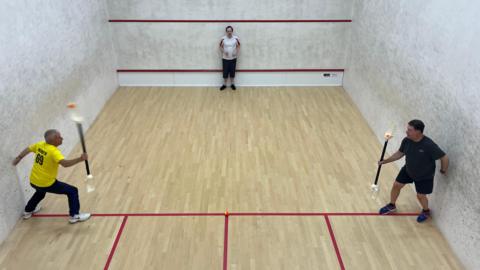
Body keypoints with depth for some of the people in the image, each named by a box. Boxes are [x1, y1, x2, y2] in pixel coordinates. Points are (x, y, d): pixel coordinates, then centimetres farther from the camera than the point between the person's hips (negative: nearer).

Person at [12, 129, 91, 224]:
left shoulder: (40, 145, 0)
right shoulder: (54, 151, -24)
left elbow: (27, 149, 17)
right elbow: (65, 163, -40)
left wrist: (18, 158, 34)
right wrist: (80, 159, -44)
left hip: (33, 181, 8)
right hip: (47, 184, -8)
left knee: (41, 191, 42)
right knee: (72, 191, -1)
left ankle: (28, 211, 57)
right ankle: (74, 216, 0)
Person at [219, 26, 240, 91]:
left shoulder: (236, 38, -5)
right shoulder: (223, 39, -6)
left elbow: (238, 47, 2)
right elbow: (221, 47, 2)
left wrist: (236, 53, -14)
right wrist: (224, 51, -17)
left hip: (233, 58, 0)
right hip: (225, 58, 0)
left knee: (232, 71, 8)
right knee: (225, 72, 4)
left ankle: (232, 84, 24)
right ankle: (224, 84, 19)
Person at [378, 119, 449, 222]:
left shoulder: (429, 145, -37)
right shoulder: (406, 140, -19)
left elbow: (444, 158, -25)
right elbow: (400, 153, 0)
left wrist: (443, 171, -10)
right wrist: (385, 161, -2)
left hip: (425, 176, -5)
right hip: (408, 170, 5)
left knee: (420, 196, 6)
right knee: (396, 185, 10)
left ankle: (426, 211, 42)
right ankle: (391, 206, 38)